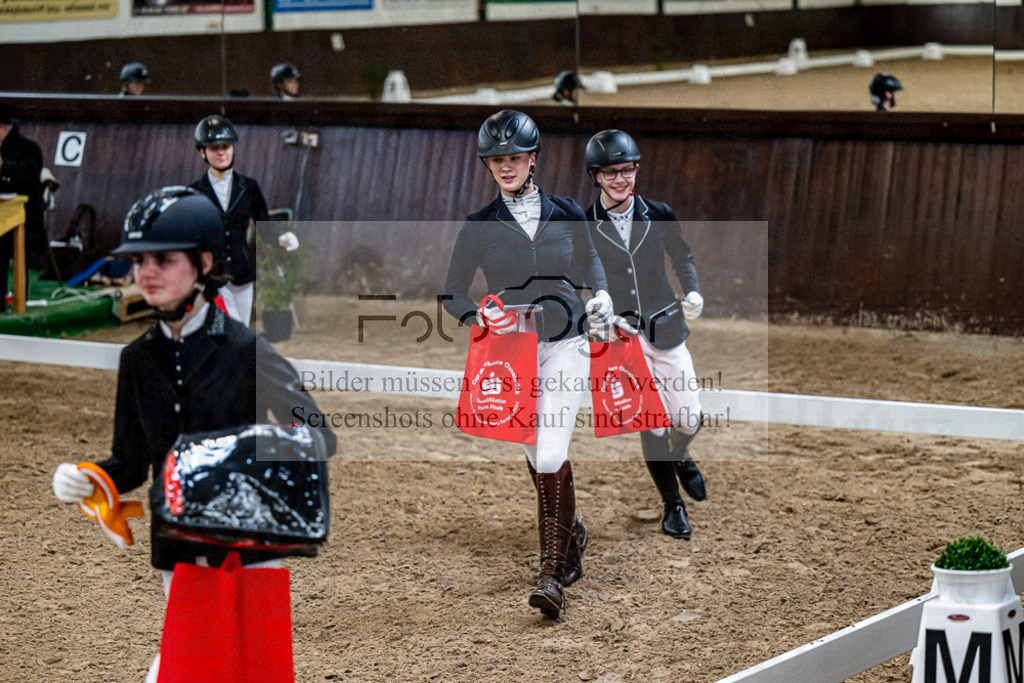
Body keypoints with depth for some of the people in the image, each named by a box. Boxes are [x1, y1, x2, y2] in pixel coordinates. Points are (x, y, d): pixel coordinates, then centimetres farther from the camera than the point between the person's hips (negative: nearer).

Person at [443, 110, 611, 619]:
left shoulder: (567, 214, 1)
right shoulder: (480, 227, -2)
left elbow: (588, 262, 18)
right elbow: (452, 295, 1)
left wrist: (601, 295, -1)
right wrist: (478, 317, -19)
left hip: (565, 347, -1)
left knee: (551, 456, -14)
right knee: (537, 458, 10)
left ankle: (553, 575, -14)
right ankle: (571, 536, 38)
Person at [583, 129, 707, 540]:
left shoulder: (658, 215, -1)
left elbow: (682, 257, 12)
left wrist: (693, 291, -5)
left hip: (665, 327, 2)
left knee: (689, 419, 3)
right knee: (652, 424, -4)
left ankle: (680, 457, 40)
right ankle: (672, 505, 16)